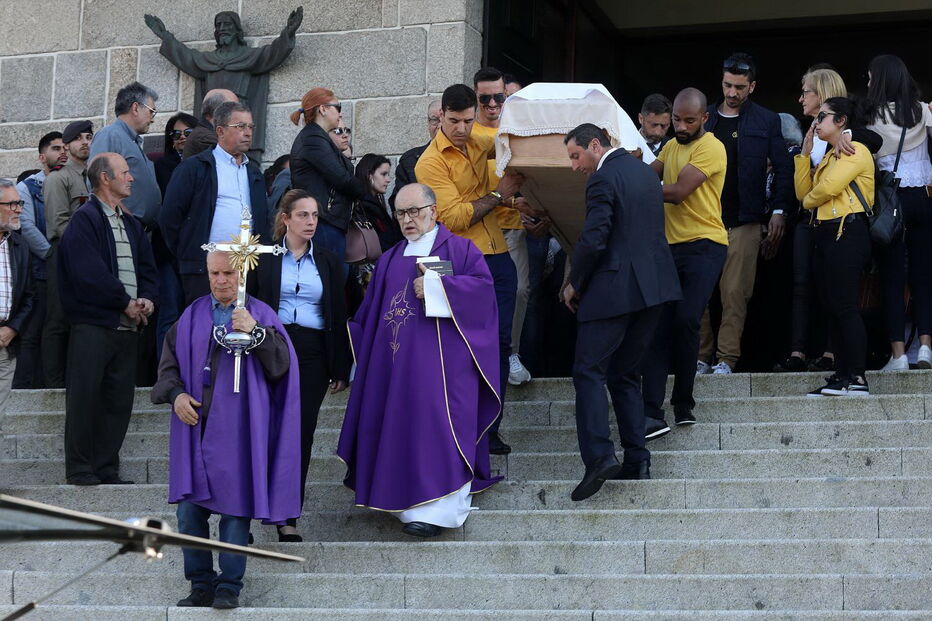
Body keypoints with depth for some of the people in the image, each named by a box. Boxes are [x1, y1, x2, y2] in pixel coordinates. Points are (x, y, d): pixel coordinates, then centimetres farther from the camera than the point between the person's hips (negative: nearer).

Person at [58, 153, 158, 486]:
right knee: (85, 397, -5)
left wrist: (147, 300, -2)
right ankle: (80, 469, 0)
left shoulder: (131, 223, 20)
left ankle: (107, 469, 12)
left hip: (128, 325, 7)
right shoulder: (85, 219, -6)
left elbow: (147, 268, 18)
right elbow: (89, 274, -16)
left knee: (119, 399, 6)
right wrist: (127, 303, -11)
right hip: (93, 324, -7)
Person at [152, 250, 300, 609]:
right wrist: (175, 394, -4)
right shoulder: (192, 317, 13)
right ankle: (201, 586, 11)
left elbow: (282, 365, -8)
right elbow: (169, 363, 15)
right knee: (189, 511, 1)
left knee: (235, 508, -4)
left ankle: (229, 587, 4)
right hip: (195, 426, 4)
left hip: (237, 429, -3)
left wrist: (255, 333, -21)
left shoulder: (261, 315, 3)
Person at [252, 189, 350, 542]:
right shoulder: (265, 258, 5)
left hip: (313, 353, 2)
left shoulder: (327, 262, 11)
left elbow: (339, 318, 12)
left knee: (302, 433, -1)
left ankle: (289, 517, 3)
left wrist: (340, 369, 7)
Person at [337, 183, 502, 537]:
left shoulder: (458, 249, 6)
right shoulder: (390, 259, 21)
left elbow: (483, 285, -9)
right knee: (399, 425, 0)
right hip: (395, 361, 6)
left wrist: (436, 288, -14)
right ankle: (407, 500, 7)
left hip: (439, 358, -6)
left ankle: (434, 509, -20)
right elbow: (369, 312, 22)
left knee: (434, 425, -14)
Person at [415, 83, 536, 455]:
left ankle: (489, 428, 10)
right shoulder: (431, 162, -8)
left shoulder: (480, 143, 12)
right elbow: (454, 218, -15)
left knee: (499, 344, 5)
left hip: (498, 258, 7)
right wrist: (499, 193, -8)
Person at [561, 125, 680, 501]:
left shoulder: (603, 179, -12)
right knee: (625, 374, 14)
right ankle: (636, 460, 10)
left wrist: (575, 283, -5)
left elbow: (593, 240, -19)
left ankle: (599, 456, -20)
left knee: (589, 371, -7)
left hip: (615, 288, -9)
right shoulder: (643, 170, 16)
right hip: (654, 285, 9)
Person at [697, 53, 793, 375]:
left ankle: (726, 358, -3)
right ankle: (701, 356, 6)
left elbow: (783, 168, 7)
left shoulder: (766, 121, 7)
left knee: (735, 292, -7)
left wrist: (779, 211, -2)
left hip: (743, 221, -2)